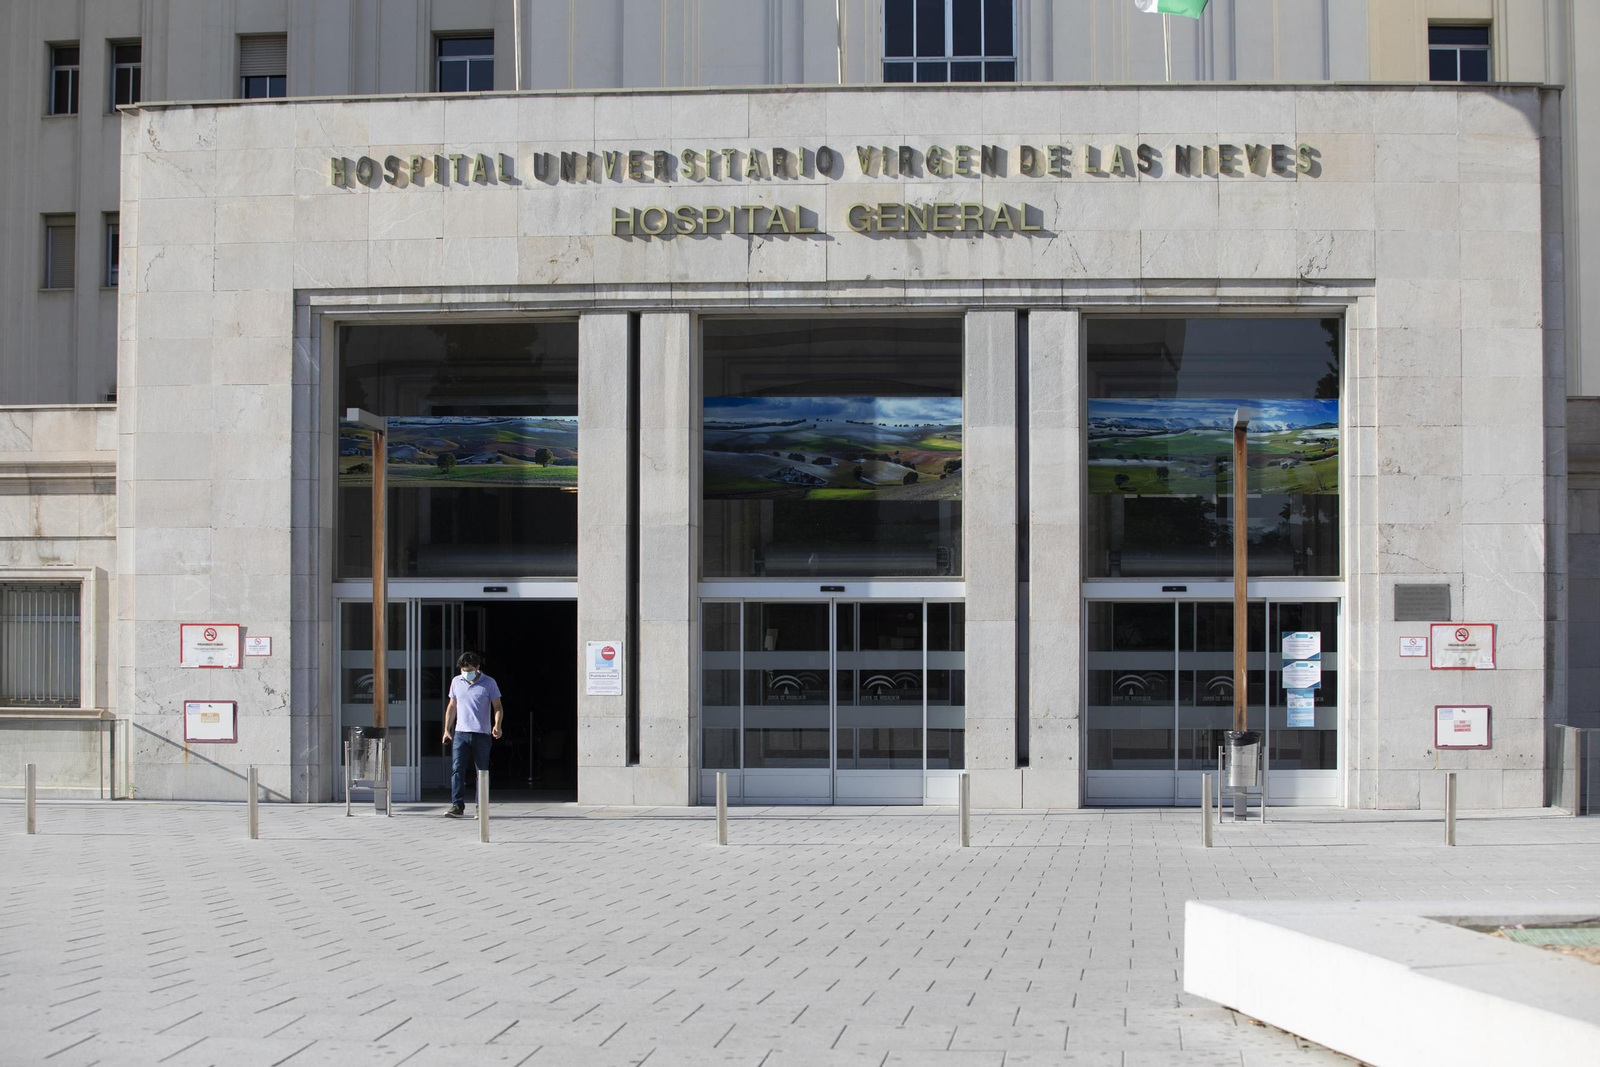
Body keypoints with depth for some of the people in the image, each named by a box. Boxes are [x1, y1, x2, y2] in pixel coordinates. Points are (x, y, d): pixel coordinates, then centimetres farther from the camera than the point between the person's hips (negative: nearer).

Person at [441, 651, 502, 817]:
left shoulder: (488, 683, 0)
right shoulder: (456, 682, 10)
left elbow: (497, 707, 1)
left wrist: (497, 725, -15)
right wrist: (447, 729, 15)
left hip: (482, 734, -2)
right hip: (461, 733, 2)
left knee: (481, 772, 4)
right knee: (457, 769, -11)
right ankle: (457, 805, -12)